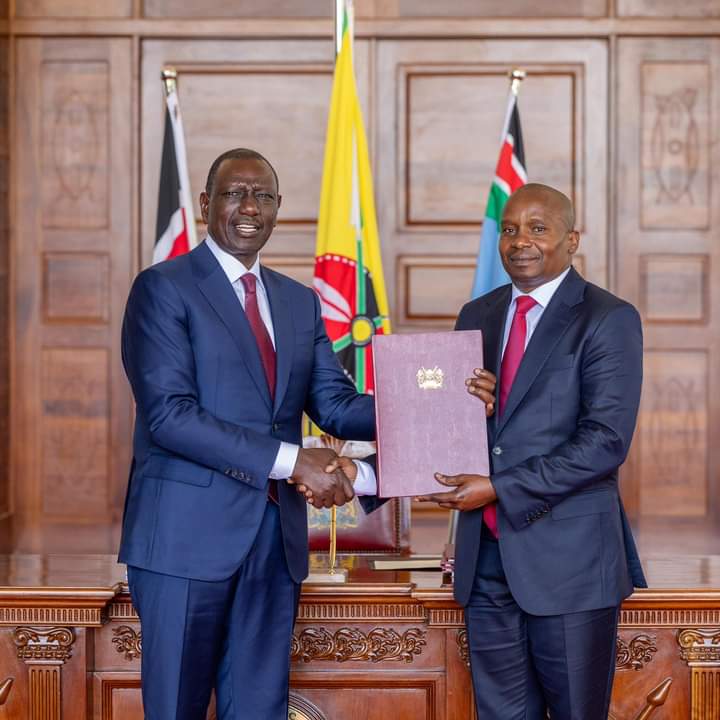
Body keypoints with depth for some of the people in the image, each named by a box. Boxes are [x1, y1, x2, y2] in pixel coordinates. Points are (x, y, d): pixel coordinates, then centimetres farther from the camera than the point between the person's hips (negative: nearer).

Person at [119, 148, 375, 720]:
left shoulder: (300, 302, 15)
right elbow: (168, 414, -16)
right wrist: (289, 460, -21)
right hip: (189, 534, -5)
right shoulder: (163, 288, -5)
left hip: (276, 537, 6)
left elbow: (335, 404, 7)